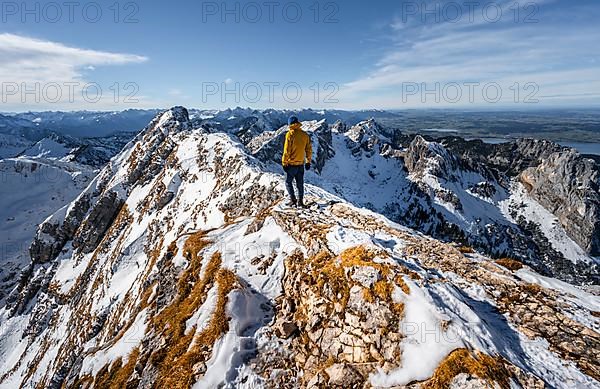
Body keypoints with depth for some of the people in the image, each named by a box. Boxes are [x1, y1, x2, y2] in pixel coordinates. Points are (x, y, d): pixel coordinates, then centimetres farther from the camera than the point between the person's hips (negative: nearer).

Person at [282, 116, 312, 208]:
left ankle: (293, 200, 1)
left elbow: (287, 150, -13)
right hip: (301, 163, 5)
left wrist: (284, 162, -8)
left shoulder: (290, 134, -11)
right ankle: (300, 201, 14)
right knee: (300, 183, 12)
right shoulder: (305, 135, 5)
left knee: (288, 182, 7)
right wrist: (308, 161, 17)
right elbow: (309, 149, 9)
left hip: (292, 163, -5)